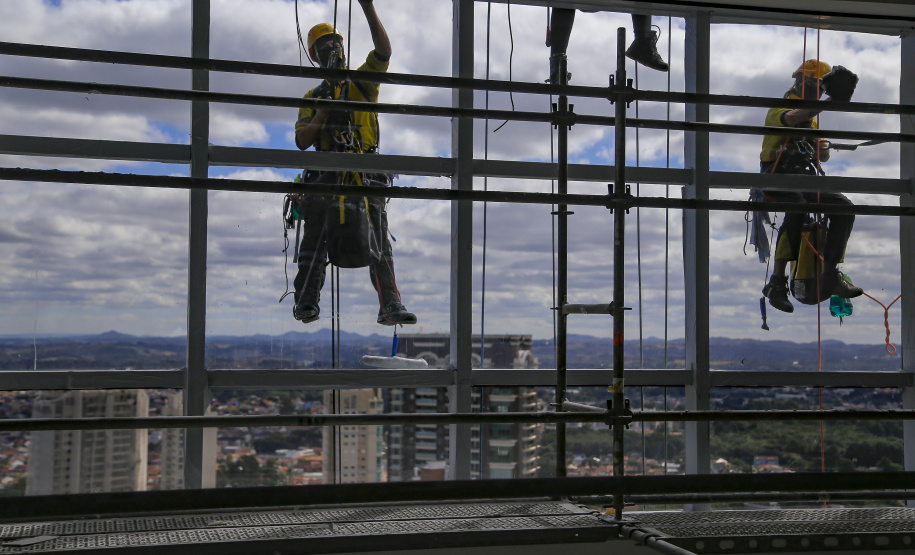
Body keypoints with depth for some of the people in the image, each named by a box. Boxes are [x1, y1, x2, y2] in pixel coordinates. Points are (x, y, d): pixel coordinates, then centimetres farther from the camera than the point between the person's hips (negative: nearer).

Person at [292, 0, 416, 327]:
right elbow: (301, 142, 9)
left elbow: (383, 51, -4)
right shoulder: (313, 97, 20)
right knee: (315, 239, -5)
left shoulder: (362, 82, 16)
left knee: (378, 241, -11)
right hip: (326, 175, 2)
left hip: (365, 175, -2)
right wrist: (324, 113, -6)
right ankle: (306, 300, -2)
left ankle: (390, 305, -17)